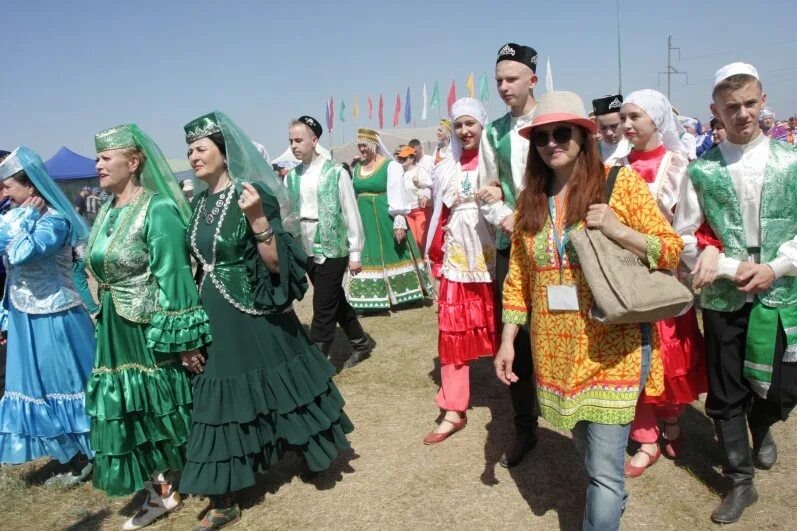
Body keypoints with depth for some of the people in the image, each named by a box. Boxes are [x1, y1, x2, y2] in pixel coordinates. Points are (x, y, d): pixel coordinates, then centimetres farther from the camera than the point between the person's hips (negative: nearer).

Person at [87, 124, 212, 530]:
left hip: (154, 330, -8)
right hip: (117, 334, 8)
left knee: (165, 412, 7)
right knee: (132, 415, 12)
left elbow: (173, 277, -20)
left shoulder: (157, 209, -15)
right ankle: (159, 492, 26)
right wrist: (104, 325, 20)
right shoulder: (108, 212, 10)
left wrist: (184, 337, -21)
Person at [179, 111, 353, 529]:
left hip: (257, 320, -6)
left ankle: (311, 444, 37)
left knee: (277, 391, 8)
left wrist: (257, 219, -29)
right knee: (221, 403, 11)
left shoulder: (254, 195, -12)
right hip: (213, 322, 6)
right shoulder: (198, 204, 8)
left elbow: (277, 264, -17)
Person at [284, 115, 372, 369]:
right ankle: (361, 343, 37)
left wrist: (355, 253, -6)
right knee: (335, 302, 18)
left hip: (332, 250, -6)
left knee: (323, 310, -2)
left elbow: (351, 214, -6)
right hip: (307, 251, 6)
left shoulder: (335, 172, -9)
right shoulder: (291, 177, 5)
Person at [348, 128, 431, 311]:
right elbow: (353, 196, 15)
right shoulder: (357, 168, 12)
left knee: (392, 255, 1)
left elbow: (397, 195, -13)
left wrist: (399, 223, -20)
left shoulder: (391, 165, -7)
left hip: (386, 220, -5)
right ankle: (371, 298, 12)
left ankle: (403, 293, 13)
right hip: (365, 221, 5)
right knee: (369, 258, 6)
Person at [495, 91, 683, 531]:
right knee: (586, 447, 21)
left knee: (605, 468, -3)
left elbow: (672, 248, -3)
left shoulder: (620, 182, -6)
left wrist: (619, 231, -20)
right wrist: (507, 341, 5)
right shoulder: (530, 198, 6)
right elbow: (518, 276, 8)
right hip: (554, 349, 5)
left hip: (612, 347, -4)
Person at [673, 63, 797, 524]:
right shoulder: (702, 169, -3)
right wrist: (732, 268, -15)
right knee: (726, 395, 8)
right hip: (723, 298, -1)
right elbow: (684, 238, -3)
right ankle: (741, 481, 28)